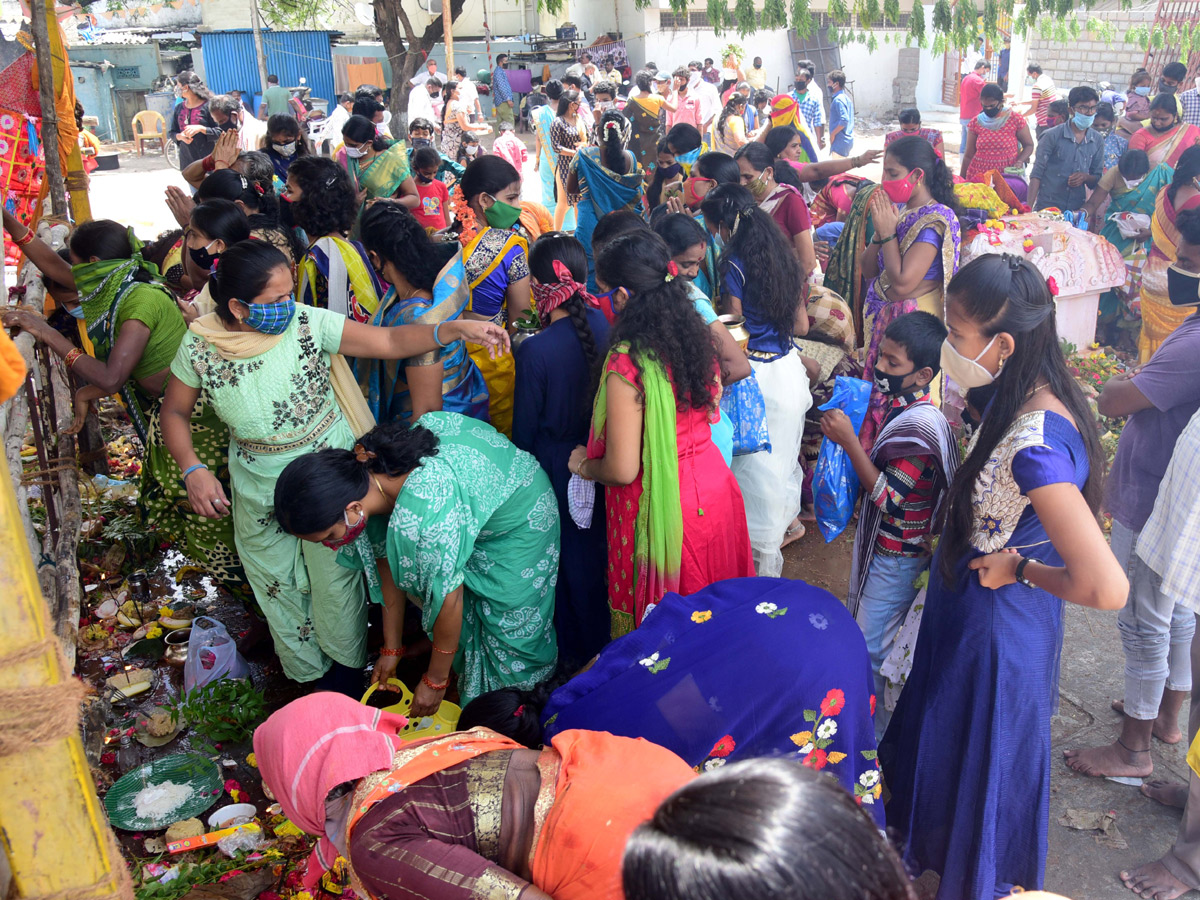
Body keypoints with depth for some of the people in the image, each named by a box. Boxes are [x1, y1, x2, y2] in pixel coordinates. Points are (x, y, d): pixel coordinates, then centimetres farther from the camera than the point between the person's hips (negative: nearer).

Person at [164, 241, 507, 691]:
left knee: (335, 580, 12)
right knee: (277, 584, 19)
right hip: (259, 489, 2)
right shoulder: (200, 344, -13)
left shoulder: (308, 323, -19)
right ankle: (307, 672, 44)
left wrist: (455, 329, -36)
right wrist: (193, 470, -16)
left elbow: (389, 341, -22)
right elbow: (175, 411, 0)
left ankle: (345, 668, 40)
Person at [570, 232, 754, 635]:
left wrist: (584, 465, -2)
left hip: (664, 509, -7)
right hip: (714, 489, 7)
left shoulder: (626, 364, -25)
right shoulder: (695, 336, -3)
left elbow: (622, 469, -22)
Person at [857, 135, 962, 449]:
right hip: (884, 317, 9)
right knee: (881, 393, 16)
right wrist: (880, 229, -6)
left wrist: (887, 233, -17)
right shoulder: (900, 211, 7)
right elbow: (867, 268, 8)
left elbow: (902, 283, -26)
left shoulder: (935, 220, -17)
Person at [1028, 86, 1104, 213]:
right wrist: (1029, 207, -15)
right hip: (1047, 206, -4)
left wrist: (1085, 177, -9)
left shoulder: (1097, 140, 8)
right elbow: (1036, 174, -7)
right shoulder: (1053, 136, -5)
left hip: (1077, 210, 4)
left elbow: (1098, 178, 15)